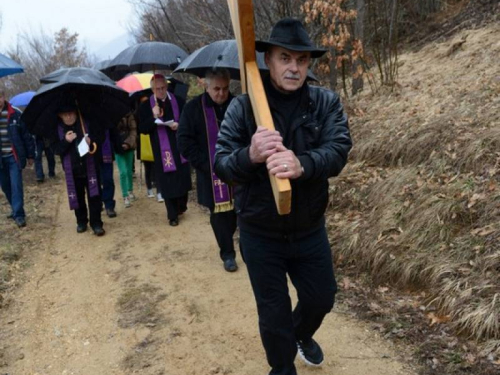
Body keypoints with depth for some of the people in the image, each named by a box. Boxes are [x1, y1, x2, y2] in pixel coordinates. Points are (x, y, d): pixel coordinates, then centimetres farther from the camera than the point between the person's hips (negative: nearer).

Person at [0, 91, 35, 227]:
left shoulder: (15, 114, -3)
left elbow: (26, 135, 0)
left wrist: (30, 155, 1)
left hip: (14, 157, -3)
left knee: (16, 185, -6)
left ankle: (19, 214, -1)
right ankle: (16, 210, 28)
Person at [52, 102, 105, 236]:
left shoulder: (88, 123, -5)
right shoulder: (58, 130, -1)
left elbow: (101, 137, -1)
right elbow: (56, 149, -6)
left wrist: (92, 141, -22)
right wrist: (66, 141, -24)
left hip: (91, 167, -2)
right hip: (72, 170, 2)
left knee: (94, 196, -1)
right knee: (77, 197, 13)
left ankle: (96, 223, 6)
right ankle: (81, 222, 28)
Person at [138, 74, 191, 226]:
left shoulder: (178, 101, 1)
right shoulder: (146, 105, -1)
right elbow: (143, 129, -5)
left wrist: (179, 125, -13)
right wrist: (153, 117, -20)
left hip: (180, 147, 2)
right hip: (161, 151, -1)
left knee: (183, 178, 11)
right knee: (167, 184, 3)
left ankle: (181, 206, 36)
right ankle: (172, 215, 15)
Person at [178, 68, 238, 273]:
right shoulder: (193, 108, -3)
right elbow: (184, 140, -4)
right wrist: (205, 164, -11)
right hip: (211, 173, -1)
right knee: (220, 214, 4)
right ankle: (228, 254, 17)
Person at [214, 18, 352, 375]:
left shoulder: (327, 102, -7)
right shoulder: (242, 107, -12)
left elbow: (338, 150, -21)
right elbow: (221, 163, -17)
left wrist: (302, 165, -43)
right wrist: (250, 156, -41)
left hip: (310, 230, 2)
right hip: (260, 235, -2)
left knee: (322, 297, 23)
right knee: (273, 313, 14)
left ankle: (302, 333, 58)